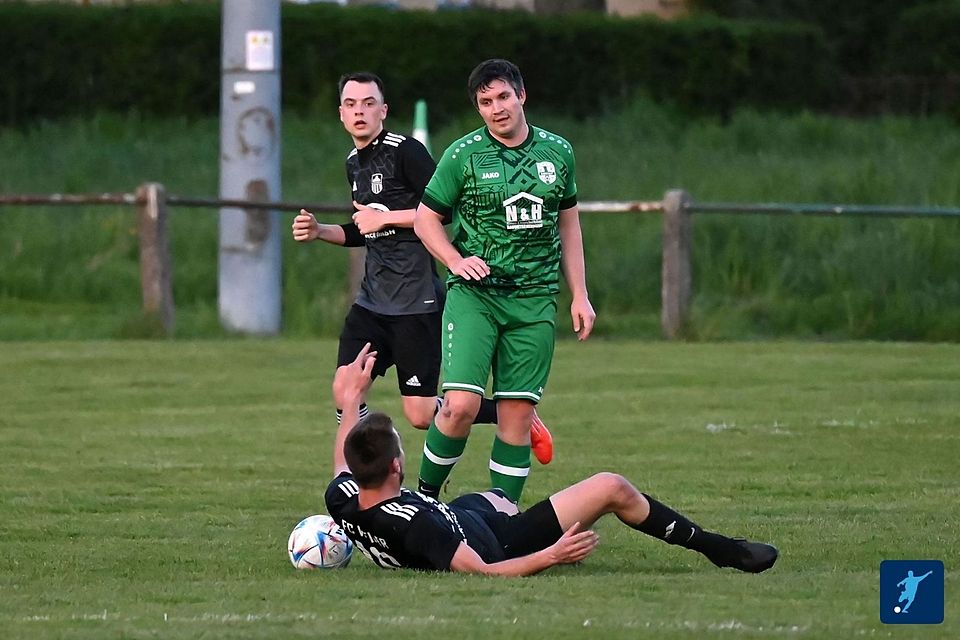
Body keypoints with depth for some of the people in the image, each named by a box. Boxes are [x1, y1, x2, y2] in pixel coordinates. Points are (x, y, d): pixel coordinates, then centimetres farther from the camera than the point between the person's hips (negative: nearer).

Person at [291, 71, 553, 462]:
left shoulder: (405, 151, -11)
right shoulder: (354, 163, 15)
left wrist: (385, 217, -15)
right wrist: (319, 232, 12)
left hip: (416, 302, -8)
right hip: (372, 299, 8)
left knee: (421, 415, -5)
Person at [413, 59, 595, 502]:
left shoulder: (557, 152, 8)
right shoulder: (463, 156, -2)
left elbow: (568, 224, 17)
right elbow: (425, 219, 5)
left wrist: (579, 295, 13)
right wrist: (455, 261, -13)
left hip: (535, 299, 3)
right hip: (473, 295, -3)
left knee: (517, 413, 0)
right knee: (461, 403, -17)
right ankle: (424, 495, 2)